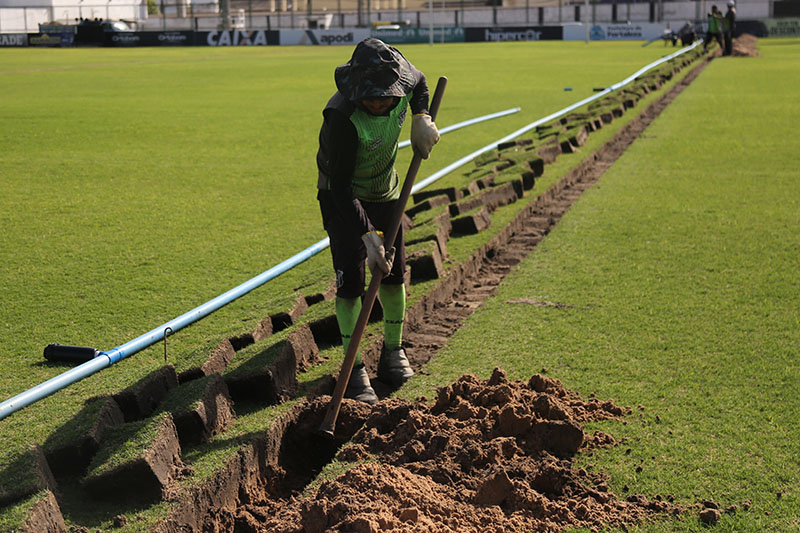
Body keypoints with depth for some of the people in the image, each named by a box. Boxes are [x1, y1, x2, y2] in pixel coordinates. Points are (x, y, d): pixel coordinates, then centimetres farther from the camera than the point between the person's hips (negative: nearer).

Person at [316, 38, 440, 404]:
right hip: (342, 197, -5)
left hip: (385, 191, 5)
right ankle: (354, 368, 2)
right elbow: (341, 187, -31)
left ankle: (393, 352, 28)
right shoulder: (342, 116, -37)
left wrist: (421, 118, -11)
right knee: (351, 280, -9)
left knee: (393, 273, 10)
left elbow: (419, 82, 7)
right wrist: (368, 234, -36)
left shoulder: (400, 73, -22)